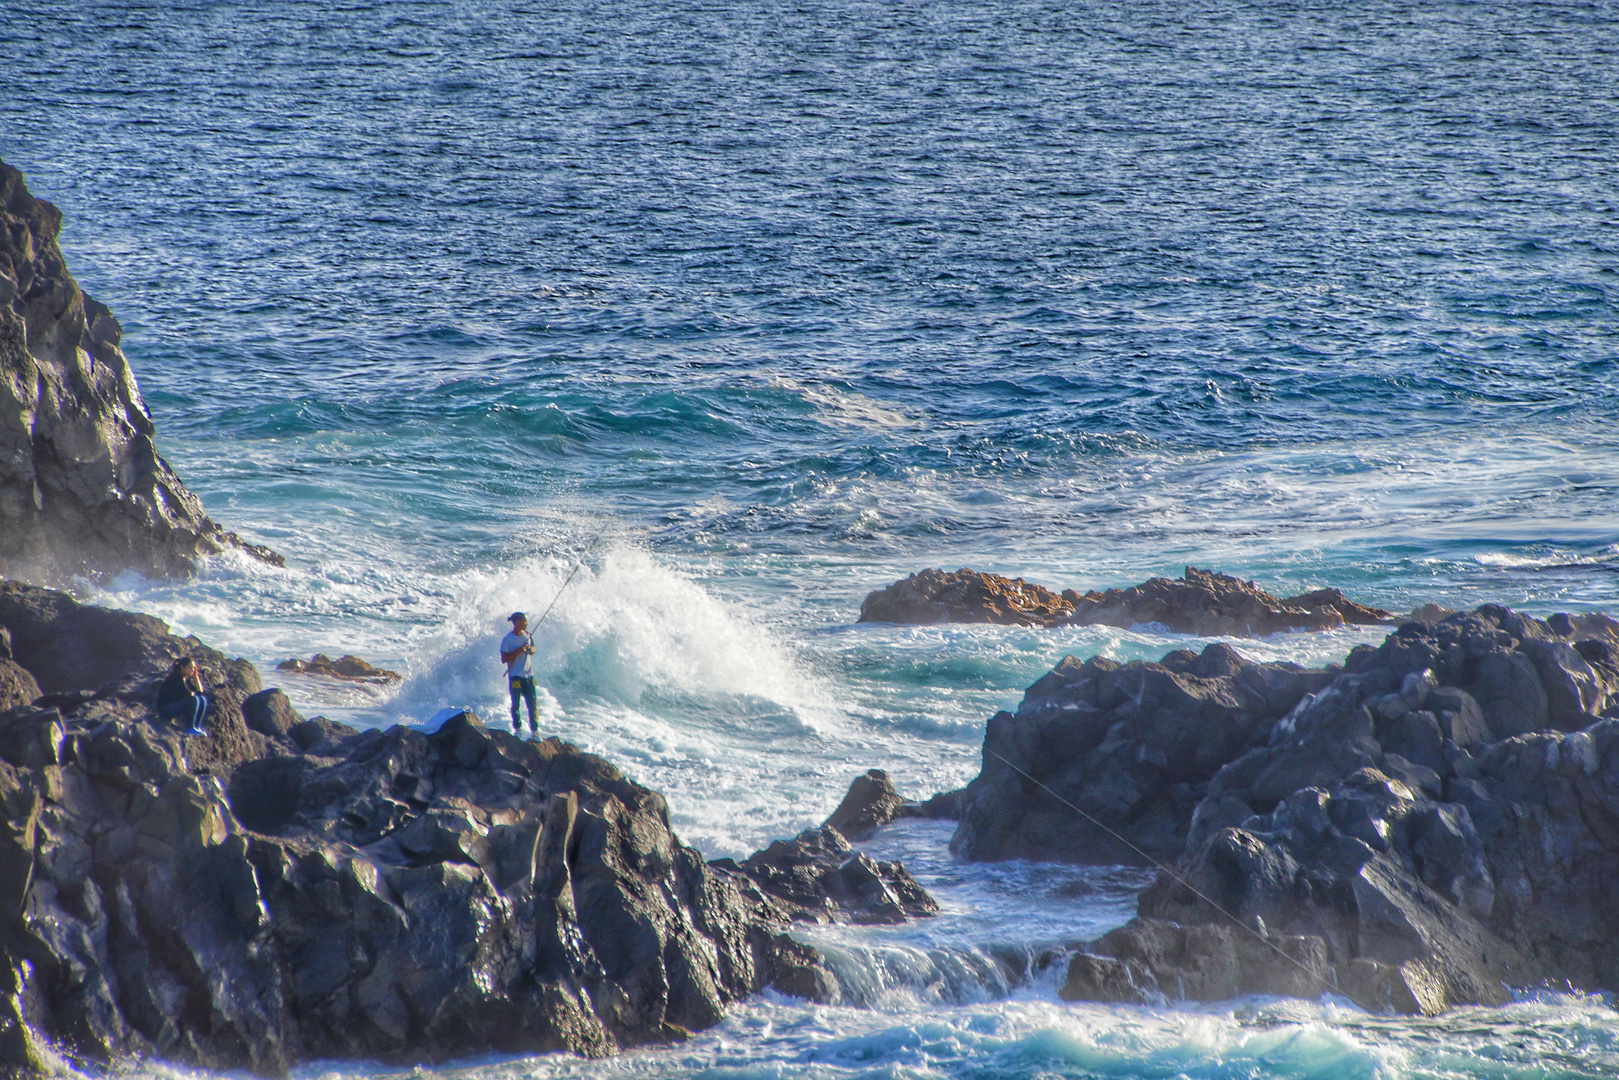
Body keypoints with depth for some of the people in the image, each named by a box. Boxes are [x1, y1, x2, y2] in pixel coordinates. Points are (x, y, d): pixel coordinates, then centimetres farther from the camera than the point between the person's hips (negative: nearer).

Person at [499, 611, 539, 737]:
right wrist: (519, 650, -20)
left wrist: (531, 650, -5)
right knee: (516, 704, 6)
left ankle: (534, 729, 7)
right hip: (515, 676, -4)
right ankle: (517, 728, 22)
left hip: (528, 674, 4)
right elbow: (504, 659, -14)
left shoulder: (528, 635, 6)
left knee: (533, 703, 0)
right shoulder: (507, 640, -11)